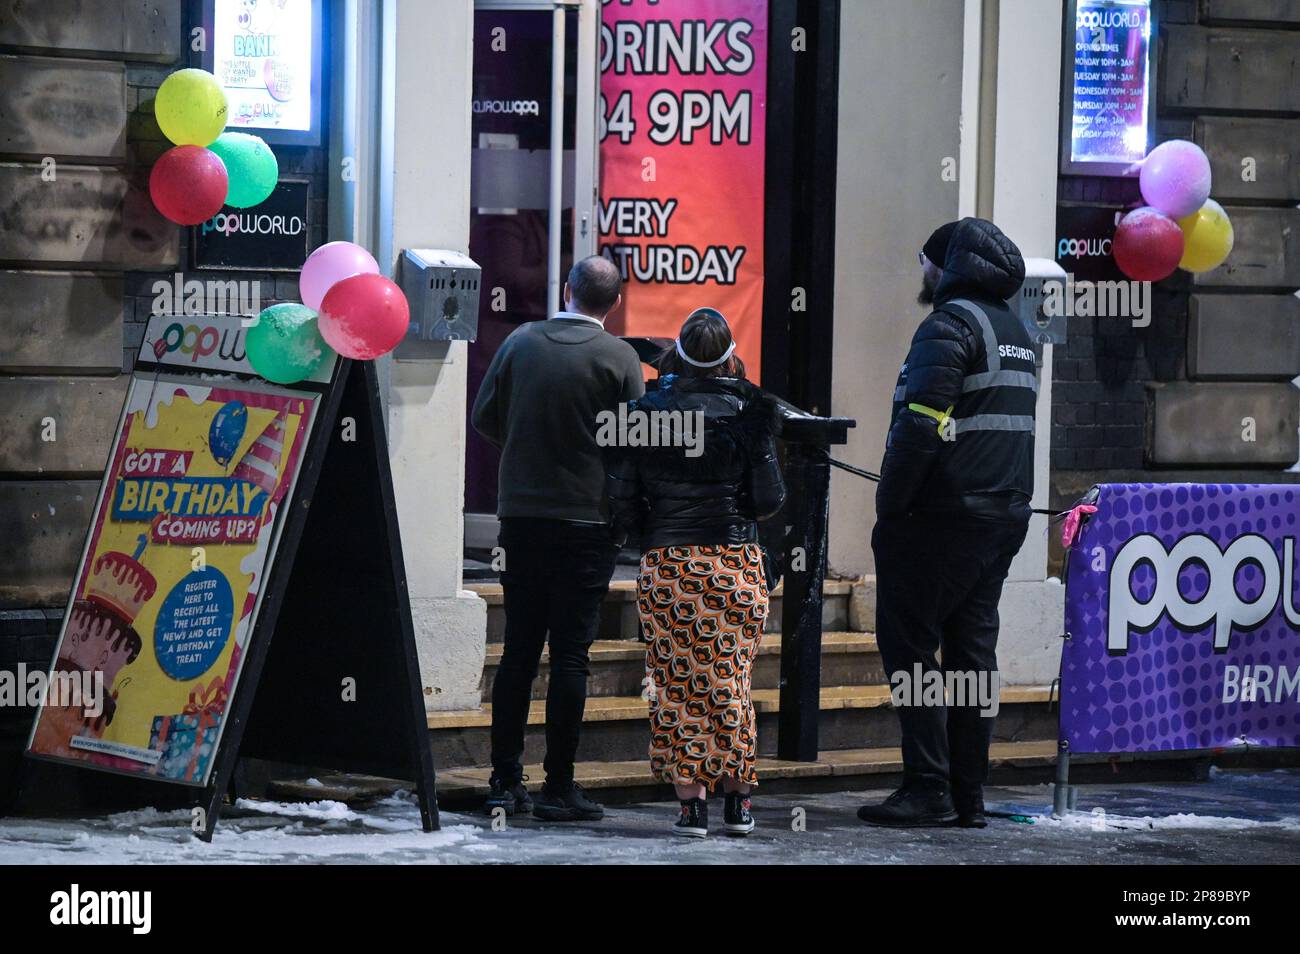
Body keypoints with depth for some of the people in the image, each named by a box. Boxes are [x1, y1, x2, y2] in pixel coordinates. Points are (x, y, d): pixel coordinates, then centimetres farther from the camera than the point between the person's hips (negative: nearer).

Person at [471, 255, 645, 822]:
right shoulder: (618, 358, -8)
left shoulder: (520, 342, 2)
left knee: (518, 650, 10)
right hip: (586, 519, -4)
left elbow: (484, 419, 8)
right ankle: (559, 786, -1)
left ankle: (505, 780, 11)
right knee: (570, 653, -1)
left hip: (521, 515, 4)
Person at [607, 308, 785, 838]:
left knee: (675, 683, 5)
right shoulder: (745, 412, -4)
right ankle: (737, 801, 12)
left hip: (666, 564, 0)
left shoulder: (645, 412, -2)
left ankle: (691, 800, 1)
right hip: (735, 561, 0)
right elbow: (769, 501, -4)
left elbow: (621, 497, -2)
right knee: (730, 680, 10)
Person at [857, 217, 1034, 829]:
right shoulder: (1016, 332, 18)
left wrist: (889, 506, -14)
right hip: (1003, 519, 9)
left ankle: (928, 788, -9)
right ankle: (969, 798, 8)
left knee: (909, 647, -4)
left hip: (941, 519, -9)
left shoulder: (952, 324, -11)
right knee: (973, 652, 9)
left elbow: (922, 424, -19)